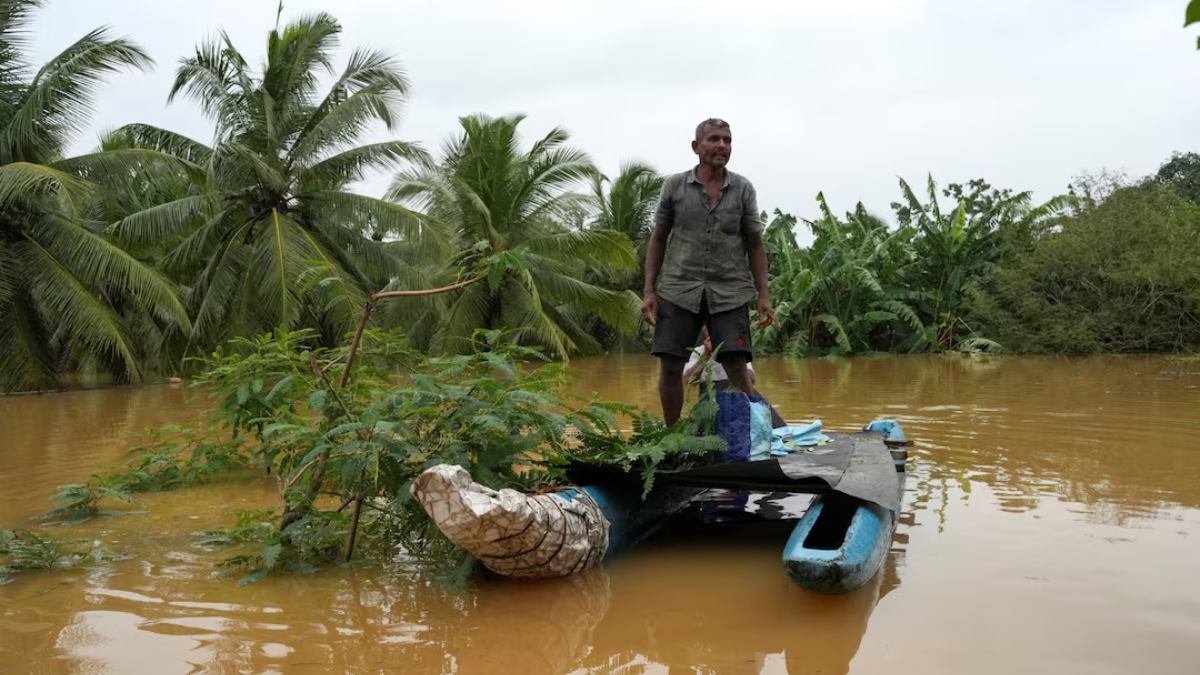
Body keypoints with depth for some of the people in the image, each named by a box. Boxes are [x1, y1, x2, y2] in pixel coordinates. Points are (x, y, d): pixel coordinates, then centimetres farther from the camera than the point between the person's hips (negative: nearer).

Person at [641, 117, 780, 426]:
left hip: (730, 293, 0)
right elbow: (658, 240, 8)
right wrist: (649, 291, 1)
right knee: (670, 368, 0)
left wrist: (763, 295, 1)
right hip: (678, 289, 0)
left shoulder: (743, 189, 6)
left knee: (737, 370, -7)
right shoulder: (674, 186, 4)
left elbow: (755, 244, 8)